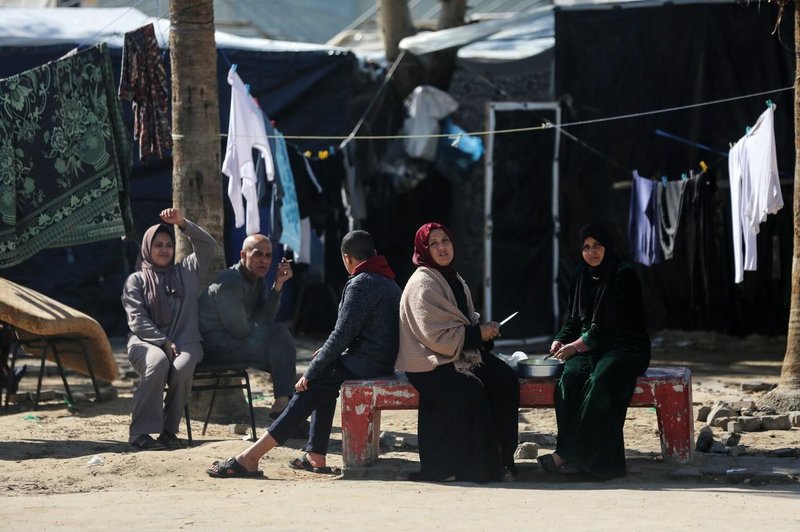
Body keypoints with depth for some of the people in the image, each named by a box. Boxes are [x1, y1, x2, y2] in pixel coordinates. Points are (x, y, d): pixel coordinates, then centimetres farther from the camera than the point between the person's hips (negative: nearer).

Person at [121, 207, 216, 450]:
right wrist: (164, 342, -12)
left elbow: (208, 246, 9)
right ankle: (141, 432, -36)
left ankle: (169, 431, -24)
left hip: (184, 342, 2)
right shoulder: (136, 280, 13)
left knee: (183, 367, -35)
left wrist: (182, 223, -3)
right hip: (146, 342, -2)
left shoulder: (186, 272, 22)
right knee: (158, 362, -38)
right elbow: (137, 320, 2)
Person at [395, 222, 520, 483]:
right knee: (470, 388, -32)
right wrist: (477, 334, -14)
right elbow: (436, 336, -19)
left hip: (461, 352, 8)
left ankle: (502, 458, -11)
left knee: (505, 380, -15)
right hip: (429, 362, -8)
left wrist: (485, 329, 3)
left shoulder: (454, 279, 16)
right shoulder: (423, 284, -12)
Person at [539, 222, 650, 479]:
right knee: (570, 377, -28)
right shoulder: (583, 276, 14)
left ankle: (567, 454, -38)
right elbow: (573, 318, 20)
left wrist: (578, 345, -17)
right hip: (591, 349, 5)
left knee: (600, 381, -36)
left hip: (625, 349, -5)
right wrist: (560, 340, -1)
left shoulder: (624, 275, -6)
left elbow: (617, 324, -14)